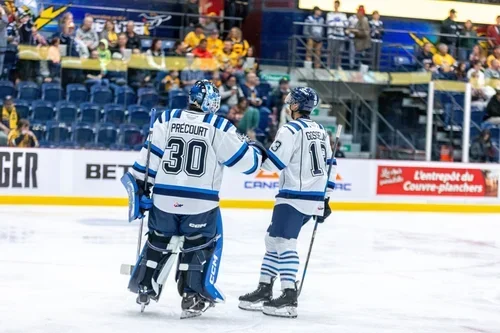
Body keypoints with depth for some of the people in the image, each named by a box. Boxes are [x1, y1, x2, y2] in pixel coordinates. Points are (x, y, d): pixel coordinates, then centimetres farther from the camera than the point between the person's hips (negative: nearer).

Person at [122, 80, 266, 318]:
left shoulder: (167, 120, 2)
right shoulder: (220, 128, -5)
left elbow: (151, 155, 2)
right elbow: (245, 161, -2)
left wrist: (141, 188, 9)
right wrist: (257, 151, 20)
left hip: (164, 199, 3)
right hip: (200, 203, -3)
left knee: (159, 242, 21)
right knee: (201, 245, 13)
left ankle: (145, 289, 28)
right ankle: (192, 297, 7)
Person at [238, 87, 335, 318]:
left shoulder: (291, 130, -11)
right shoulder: (320, 131, 16)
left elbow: (273, 162, -15)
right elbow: (329, 165, 19)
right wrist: (325, 198, 23)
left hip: (295, 196, -9)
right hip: (315, 198, 9)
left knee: (283, 241, -12)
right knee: (273, 238, 15)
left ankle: (289, 295, -20)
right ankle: (264, 290, 17)